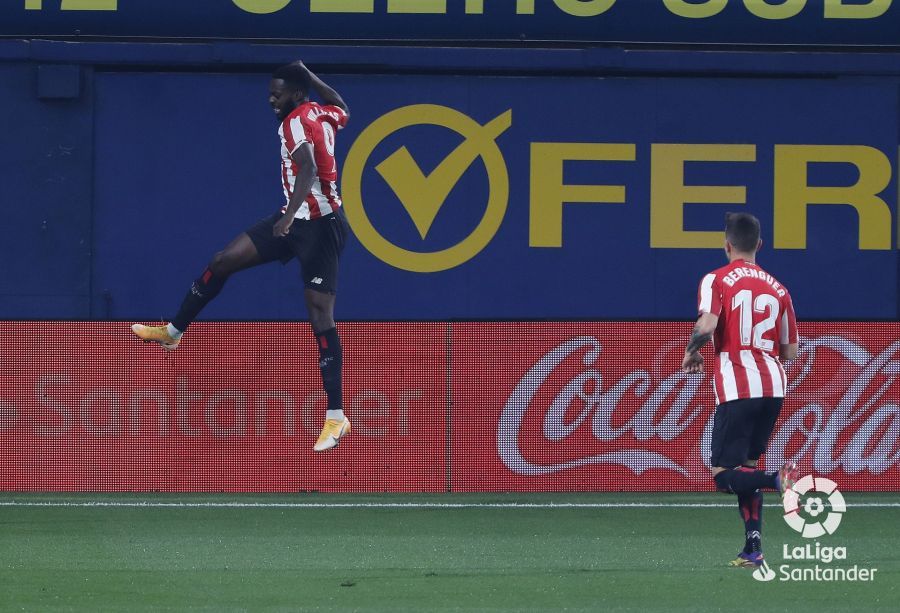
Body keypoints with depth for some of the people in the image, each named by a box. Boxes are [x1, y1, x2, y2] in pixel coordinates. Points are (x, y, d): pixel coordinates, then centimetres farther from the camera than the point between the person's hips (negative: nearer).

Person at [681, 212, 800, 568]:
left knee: (724, 475, -2)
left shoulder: (717, 280, -1)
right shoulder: (777, 288, 13)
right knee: (746, 465, 18)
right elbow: (790, 351, 15)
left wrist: (692, 352, 3)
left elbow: (707, 325, -18)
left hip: (737, 388, -5)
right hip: (773, 386, 5)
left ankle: (778, 481, -31)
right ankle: (753, 548, 9)